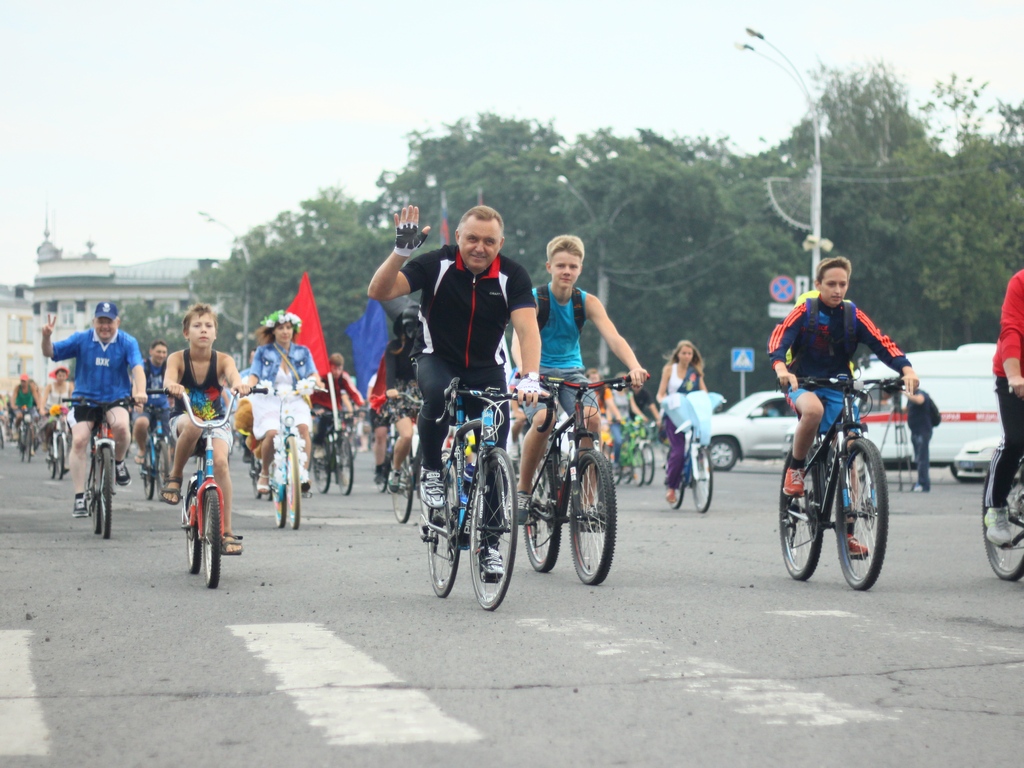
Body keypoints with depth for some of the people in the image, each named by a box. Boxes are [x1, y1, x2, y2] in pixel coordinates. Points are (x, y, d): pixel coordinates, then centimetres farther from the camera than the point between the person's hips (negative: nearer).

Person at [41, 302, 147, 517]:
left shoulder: (127, 342, -8)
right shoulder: (81, 339, -4)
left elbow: (137, 367, -22)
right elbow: (51, 352, -2)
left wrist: (140, 391, -41)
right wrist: (46, 337, -25)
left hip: (116, 399, -1)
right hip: (86, 399, 1)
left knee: (121, 426, -33)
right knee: (79, 440, -18)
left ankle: (119, 462, 0)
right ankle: (79, 497, -9)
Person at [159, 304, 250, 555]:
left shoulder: (222, 360, -12)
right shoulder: (178, 359, -13)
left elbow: (233, 374, -33)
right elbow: (168, 377, -33)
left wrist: (238, 384, -58)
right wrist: (172, 386, -58)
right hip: (183, 420, -1)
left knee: (220, 461, -26)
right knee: (193, 425, -38)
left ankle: (227, 532, -19)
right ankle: (175, 477, -14)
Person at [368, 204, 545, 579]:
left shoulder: (512, 276, -15)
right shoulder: (437, 264, -17)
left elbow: (527, 326, -28)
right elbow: (379, 292, -25)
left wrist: (530, 377, -44)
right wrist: (401, 251, -41)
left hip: (486, 369, 2)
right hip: (437, 360, -1)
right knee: (436, 393, -37)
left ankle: (488, 542, 8)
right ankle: (431, 471, -13)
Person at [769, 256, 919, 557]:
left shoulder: (853, 315, -1)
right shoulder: (805, 311, -8)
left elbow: (882, 343, -11)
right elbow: (778, 338, -21)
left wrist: (906, 368, -30)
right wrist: (781, 368, -43)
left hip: (838, 389, 3)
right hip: (802, 384, -3)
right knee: (814, 409, -38)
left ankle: (847, 530, 2)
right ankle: (795, 468, -14)